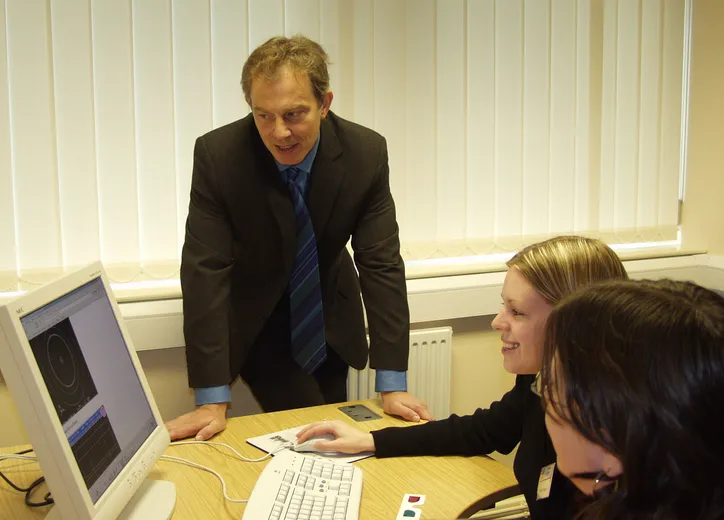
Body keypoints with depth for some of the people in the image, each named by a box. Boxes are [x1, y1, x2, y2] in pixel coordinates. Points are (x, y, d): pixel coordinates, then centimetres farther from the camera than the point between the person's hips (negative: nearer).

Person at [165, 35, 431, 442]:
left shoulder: (366, 153, -21)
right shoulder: (217, 155, -26)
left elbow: (381, 263, -18)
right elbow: (205, 270, -26)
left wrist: (392, 385, -21)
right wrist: (212, 401, -28)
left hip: (330, 319, 3)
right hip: (252, 323, -2)